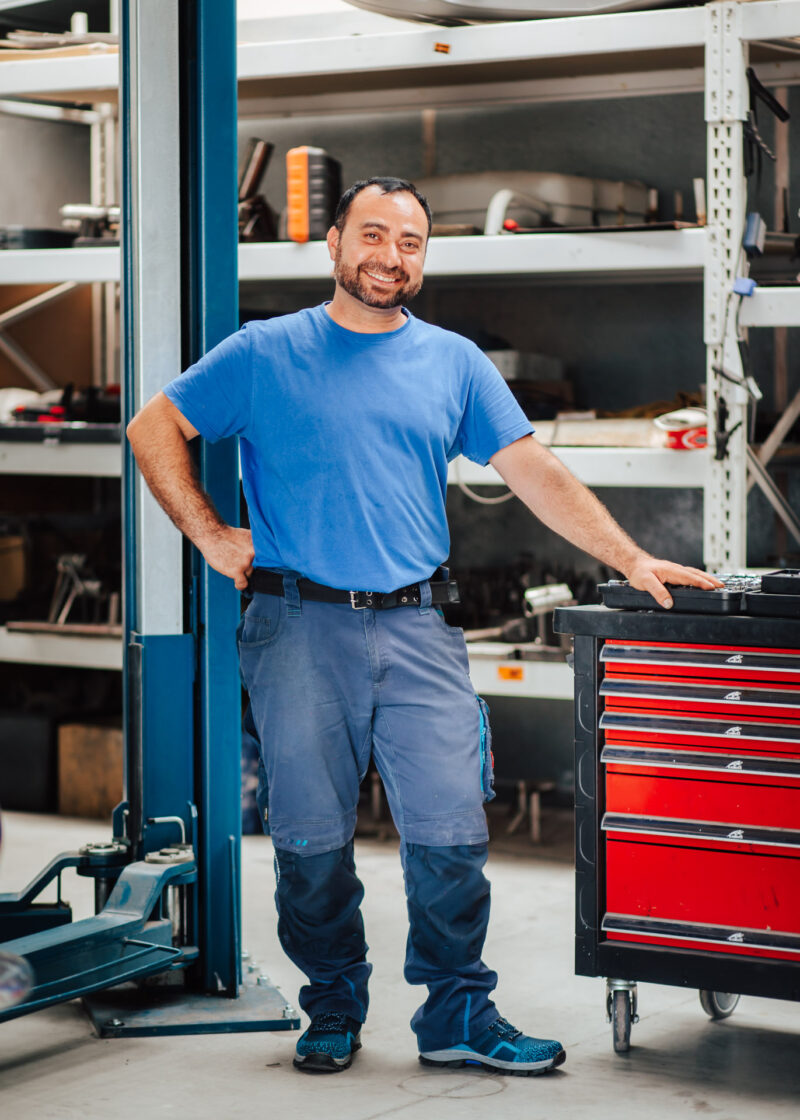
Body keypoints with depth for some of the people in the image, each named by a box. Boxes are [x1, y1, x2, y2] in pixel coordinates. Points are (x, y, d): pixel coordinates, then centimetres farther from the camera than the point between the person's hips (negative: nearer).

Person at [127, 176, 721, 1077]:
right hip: (300, 629, -1)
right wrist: (209, 535, 4)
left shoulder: (454, 363, 12)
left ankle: (457, 1016, 9)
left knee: (450, 832, -4)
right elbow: (153, 429, 12)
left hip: (417, 631, 1)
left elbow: (536, 473, 10)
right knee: (312, 840, 3)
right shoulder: (265, 355, 7)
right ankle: (333, 1011, 20)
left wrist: (631, 560, 2)